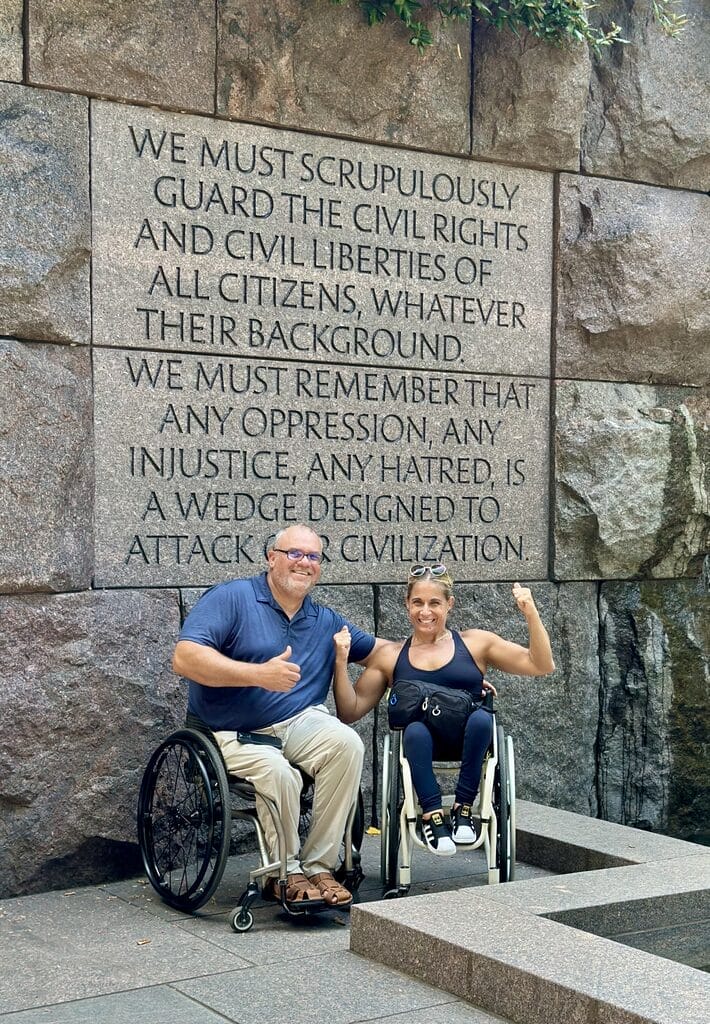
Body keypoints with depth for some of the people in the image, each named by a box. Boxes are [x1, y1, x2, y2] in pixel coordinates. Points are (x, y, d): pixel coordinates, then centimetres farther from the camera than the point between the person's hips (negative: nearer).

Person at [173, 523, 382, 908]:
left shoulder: (326, 621, 14)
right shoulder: (231, 598, -6)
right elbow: (185, 658, -18)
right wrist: (259, 674, -26)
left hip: (298, 722, 5)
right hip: (232, 733, -4)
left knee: (346, 743, -26)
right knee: (278, 772, -34)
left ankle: (317, 866, -15)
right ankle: (286, 873, -6)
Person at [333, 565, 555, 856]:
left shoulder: (476, 643, 13)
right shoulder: (390, 656, 16)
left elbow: (542, 666, 7)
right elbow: (350, 711, 11)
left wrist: (531, 615, -5)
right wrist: (341, 662, -1)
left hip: (469, 742, 1)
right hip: (422, 745, 0)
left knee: (481, 718, -34)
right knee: (415, 730, -35)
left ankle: (463, 808, -19)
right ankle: (432, 813, -23)